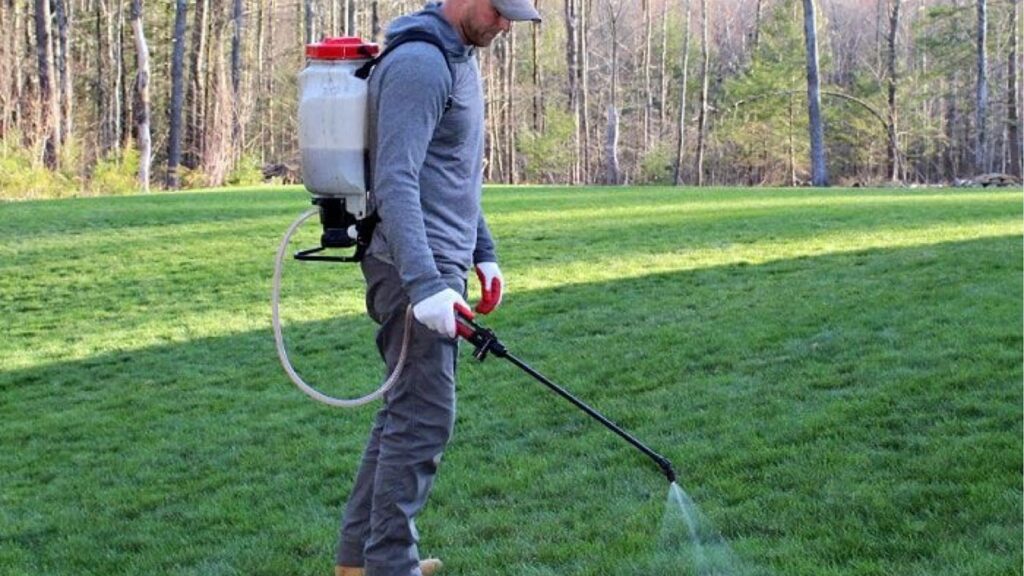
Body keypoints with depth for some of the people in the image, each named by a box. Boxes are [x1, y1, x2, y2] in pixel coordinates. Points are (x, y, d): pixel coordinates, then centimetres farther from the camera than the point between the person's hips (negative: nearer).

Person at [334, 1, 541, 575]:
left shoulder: (459, 59, 17)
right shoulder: (419, 62, -16)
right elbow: (395, 182, -23)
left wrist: (483, 252, 21)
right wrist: (425, 284, -29)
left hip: (440, 264, 10)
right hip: (417, 269, -10)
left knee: (406, 411, 13)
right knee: (424, 420, -8)